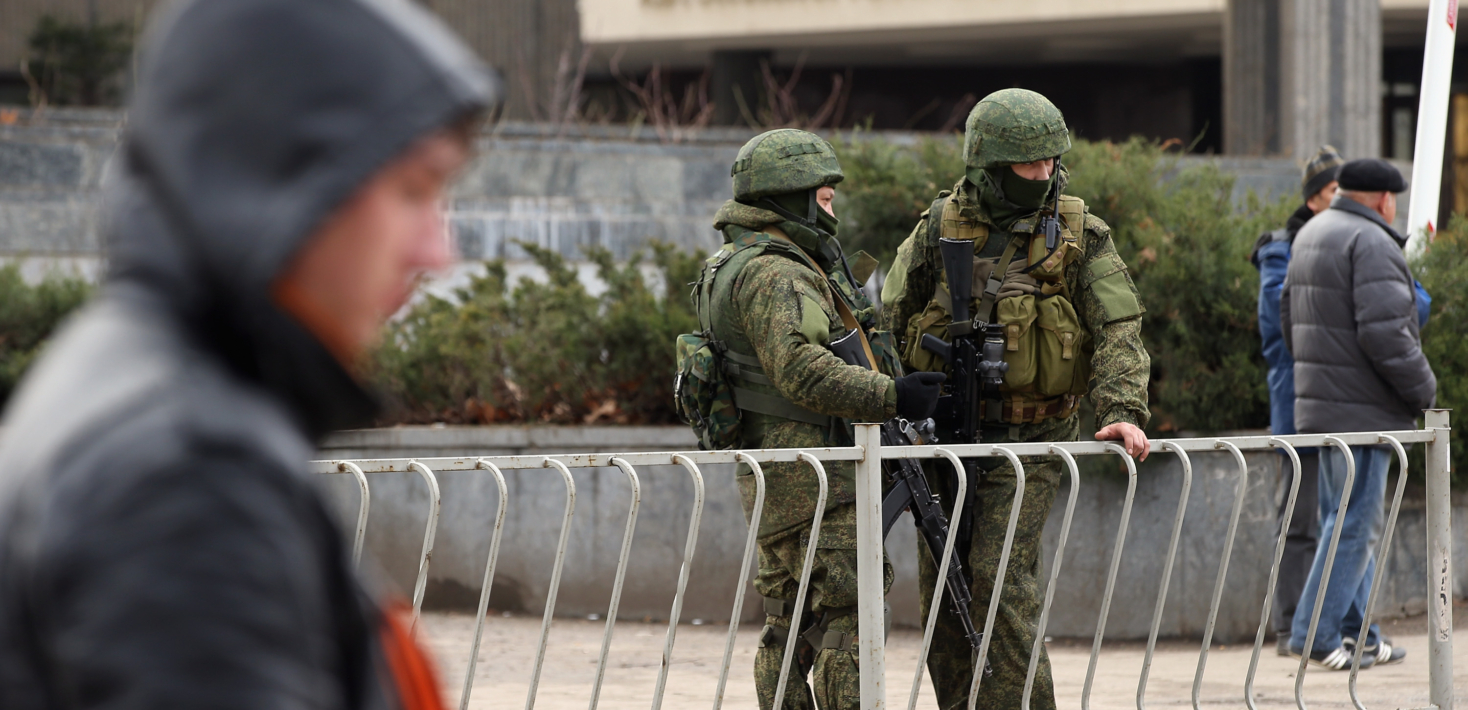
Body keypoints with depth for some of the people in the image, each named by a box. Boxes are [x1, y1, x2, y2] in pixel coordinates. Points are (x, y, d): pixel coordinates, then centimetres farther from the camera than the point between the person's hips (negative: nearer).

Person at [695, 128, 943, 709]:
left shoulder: (742, 265, 20)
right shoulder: (773, 274, -14)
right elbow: (801, 371, -26)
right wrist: (890, 397, -27)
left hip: (774, 478, 11)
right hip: (807, 480, -11)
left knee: (791, 625, 12)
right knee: (846, 616, -12)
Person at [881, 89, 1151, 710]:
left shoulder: (1080, 237, -1)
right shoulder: (939, 229, 3)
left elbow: (1118, 331, -8)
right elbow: (890, 325, 8)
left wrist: (1122, 410, -23)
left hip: (1028, 436, -3)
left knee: (1000, 578, -15)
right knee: (942, 586, 6)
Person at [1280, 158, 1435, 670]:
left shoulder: (1312, 234, 16)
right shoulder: (1373, 244, -15)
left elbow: (1288, 313, 22)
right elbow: (1384, 331, -23)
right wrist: (1423, 389, -13)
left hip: (1320, 400, 10)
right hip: (1362, 407, -10)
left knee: (1344, 517, 14)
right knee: (1355, 521, -6)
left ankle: (1355, 634, 18)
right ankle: (1316, 633, -8)